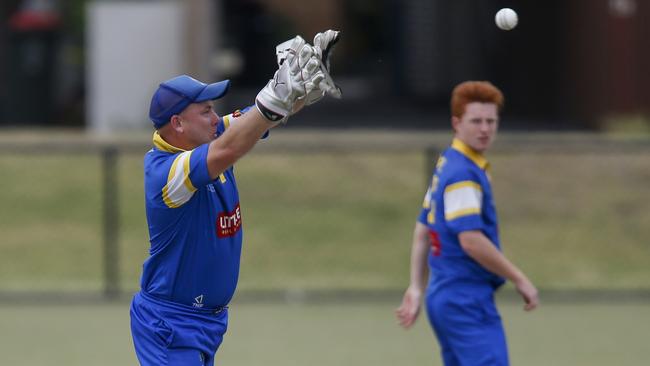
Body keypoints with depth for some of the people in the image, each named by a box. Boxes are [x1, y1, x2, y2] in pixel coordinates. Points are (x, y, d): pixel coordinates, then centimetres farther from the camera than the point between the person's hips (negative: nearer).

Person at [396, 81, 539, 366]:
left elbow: (422, 232, 20)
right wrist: (520, 280, -14)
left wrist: (416, 288, 21)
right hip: (467, 300, -10)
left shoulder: (446, 165, 16)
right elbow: (471, 240, -23)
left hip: (443, 297, 10)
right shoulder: (463, 173, -15)